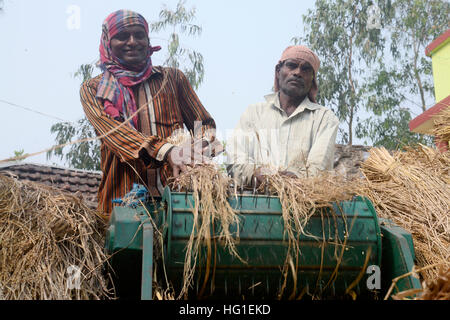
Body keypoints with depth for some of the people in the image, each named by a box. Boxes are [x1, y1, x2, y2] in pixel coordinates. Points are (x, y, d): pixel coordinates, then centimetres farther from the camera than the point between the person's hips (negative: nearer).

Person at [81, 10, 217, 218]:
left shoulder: (172, 78, 17)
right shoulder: (93, 89, 11)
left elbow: (204, 123, 20)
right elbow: (113, 130, -7)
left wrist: (202, 145, -5)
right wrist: (166, 151, -23)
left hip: (175, 192, 1)